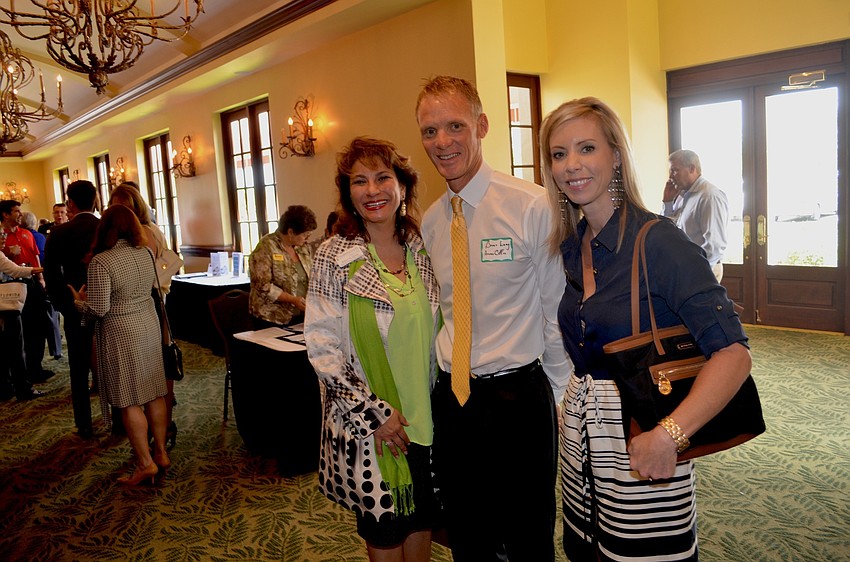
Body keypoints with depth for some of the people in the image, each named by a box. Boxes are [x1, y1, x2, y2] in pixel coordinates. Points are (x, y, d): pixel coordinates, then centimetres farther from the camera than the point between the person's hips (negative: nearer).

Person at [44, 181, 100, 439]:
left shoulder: (58, 234, -10)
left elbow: (51, 276, -11)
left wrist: (65, 307, -1)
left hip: (76, 312, -1)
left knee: (80, 372, 12)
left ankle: (84, 426, 19)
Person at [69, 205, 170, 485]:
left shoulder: (101, 262, -18)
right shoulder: (145, 253, 3)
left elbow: (98, 310, -17)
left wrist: (78, 301, 1)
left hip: (121, 334, -6)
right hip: (149, 325, 7)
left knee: (129, 401, 3)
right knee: (154, 394, 12)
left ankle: (146, 463, 8)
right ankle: (161, 453, 22)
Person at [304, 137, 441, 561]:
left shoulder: (420, 251, 3)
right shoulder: (335, 256, -9)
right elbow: (322, 345, -11)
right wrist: (373, 413, -14)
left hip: (426, 415, 4)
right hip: (367, 421, -3)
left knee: (422, 514, 17)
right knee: (383, 525, 12)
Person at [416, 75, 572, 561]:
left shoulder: (535, 206, -13)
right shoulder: (430, 221, 5)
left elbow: (558, 313, -8)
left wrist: (554, 399, -2)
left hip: (517, 397, -5)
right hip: (450, 399, 5)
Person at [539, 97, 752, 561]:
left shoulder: (658, 241, -17)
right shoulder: (572, 247, 4)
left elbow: (732, 354, -22)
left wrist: (668, 435, -31)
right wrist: (571, 409, 4)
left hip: (642, 440, -6)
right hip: (580, 435, 6)